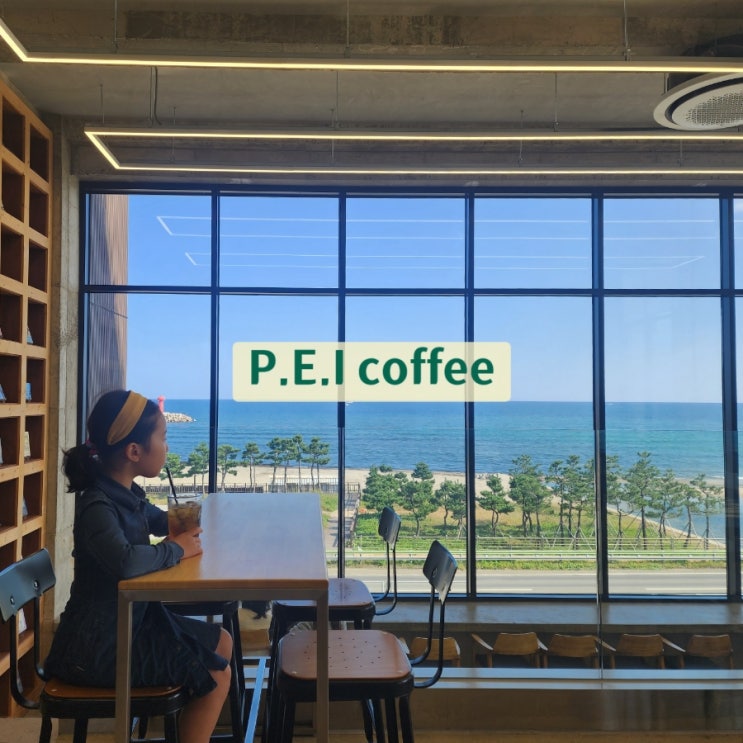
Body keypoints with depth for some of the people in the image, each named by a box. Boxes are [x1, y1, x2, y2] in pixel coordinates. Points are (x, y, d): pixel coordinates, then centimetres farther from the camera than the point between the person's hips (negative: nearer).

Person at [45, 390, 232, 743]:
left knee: (220, 641, 17)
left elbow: (157, 520, 23)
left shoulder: (127, 494, 2)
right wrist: (176, 549, -26)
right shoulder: (97, 506, -26)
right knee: (216, 674, -3)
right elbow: (126, 560, -46)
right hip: (99, 647, -9)